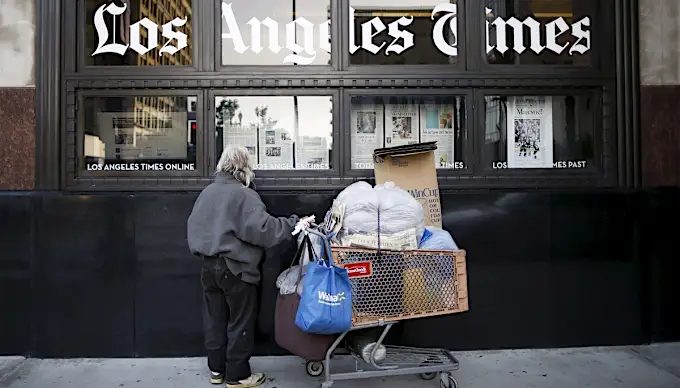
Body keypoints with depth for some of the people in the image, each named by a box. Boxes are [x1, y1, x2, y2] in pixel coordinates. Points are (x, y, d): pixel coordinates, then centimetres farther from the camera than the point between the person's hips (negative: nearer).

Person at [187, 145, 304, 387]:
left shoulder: (206, 192, 6)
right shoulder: (243, 195, -17)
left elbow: (193, 226, 14)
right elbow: (263, 227, -25)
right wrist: (295, 224, -19)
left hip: (209, 266, 7)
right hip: (236, 268, -7)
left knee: (215, 319, 17)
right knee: (240, 322, 7)